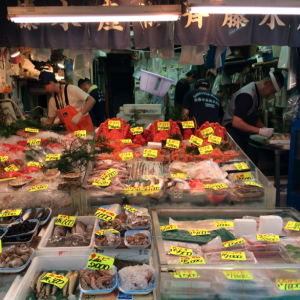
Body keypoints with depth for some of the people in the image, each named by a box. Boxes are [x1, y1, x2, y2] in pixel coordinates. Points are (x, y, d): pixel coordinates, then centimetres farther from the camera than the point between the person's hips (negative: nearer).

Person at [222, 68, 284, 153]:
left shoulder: (258, 94, 9)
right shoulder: (247, 95, -22)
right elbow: (236, 122, -29)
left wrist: (265, 129, -2)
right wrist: (260, 131, -26)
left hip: (243, 138, 9)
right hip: (233, 136, -9)